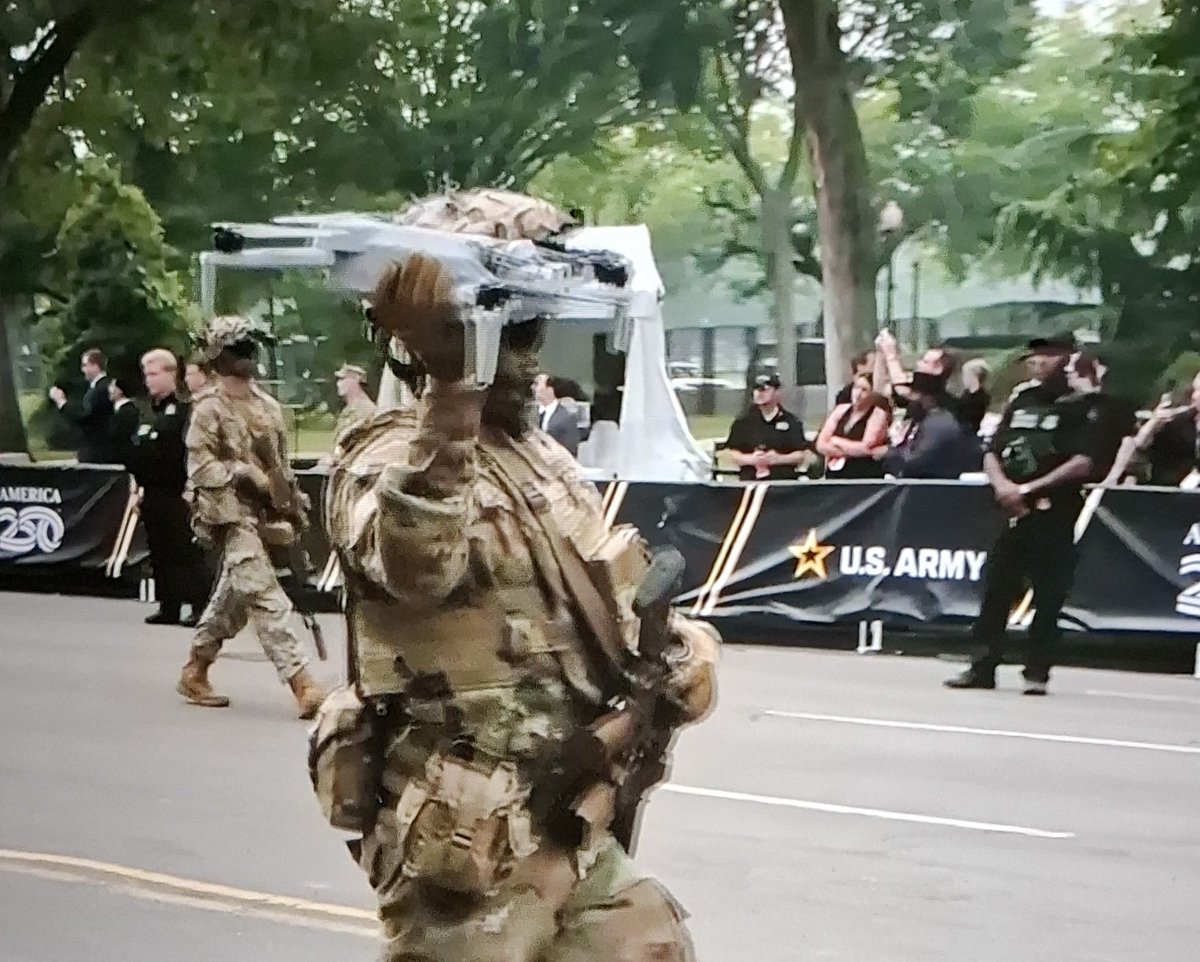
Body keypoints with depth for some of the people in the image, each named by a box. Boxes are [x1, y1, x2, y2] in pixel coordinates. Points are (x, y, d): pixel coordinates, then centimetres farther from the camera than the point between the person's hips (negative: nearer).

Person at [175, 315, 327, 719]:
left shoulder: (268, 405, 14)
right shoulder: (209, 409, -7)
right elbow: (199, 466, -12)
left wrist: (294, 506, 17)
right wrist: (243, 473, -22)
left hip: (268, 515, 8)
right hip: (232, 514, -8)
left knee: (231, 599, 17)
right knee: (268, 601, -15)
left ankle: (194, 674, 31)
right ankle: (303, 685, -20)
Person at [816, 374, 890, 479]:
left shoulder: (877, 414, 1)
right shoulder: (840, 410, 14)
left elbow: (865, 448, -11)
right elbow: (821, 445, 6)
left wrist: (836, 441, 3)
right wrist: (852, 451, -5)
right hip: (834, 475, 4)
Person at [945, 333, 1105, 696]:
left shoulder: (1080, 408, -2)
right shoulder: (1020, 402, 16)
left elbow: (1083, 463, -13)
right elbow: (991, 453, 15)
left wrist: (1033, 488, -17)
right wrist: (1002, 484, -7)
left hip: (1054, 513, -6)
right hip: (1011, 510, 6)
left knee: (1048, 596, -3)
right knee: (995, 589, 6)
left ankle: (1038, 672, 4)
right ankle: (982, 668, 12)